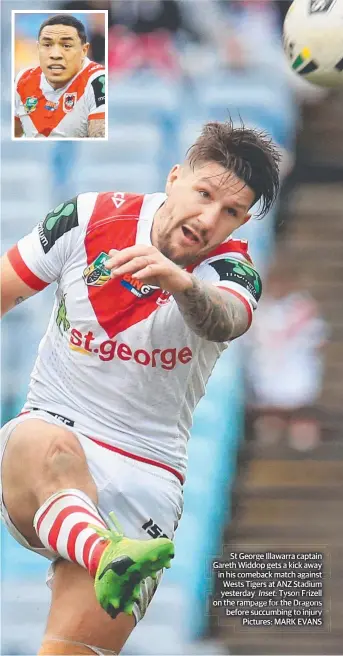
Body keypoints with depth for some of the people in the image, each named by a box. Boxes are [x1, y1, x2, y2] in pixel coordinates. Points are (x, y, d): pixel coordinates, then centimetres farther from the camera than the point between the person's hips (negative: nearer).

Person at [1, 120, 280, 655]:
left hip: (145, 476, 0)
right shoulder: (88, 219, 2)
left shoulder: (231, 271, -2)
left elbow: (224, 322, -26)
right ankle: (103, 552, -64)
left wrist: (183, 284, -49)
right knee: (51, 447, -39)